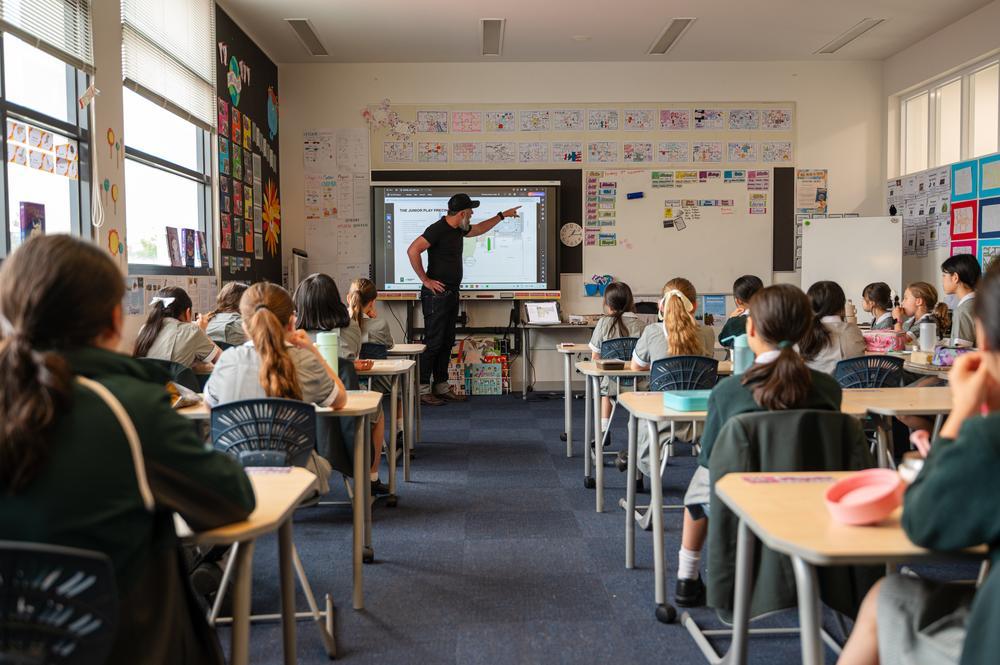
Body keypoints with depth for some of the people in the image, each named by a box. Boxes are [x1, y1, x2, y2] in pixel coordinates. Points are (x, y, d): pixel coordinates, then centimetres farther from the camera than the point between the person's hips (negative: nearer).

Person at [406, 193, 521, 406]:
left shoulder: (459, 229, 14)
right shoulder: (437, 229, -15)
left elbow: (479, 229, 35)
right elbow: (412, 251, -23)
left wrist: (502, 215, 36)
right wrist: (425, 280, -19)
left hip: (452, 293, 9)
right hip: (437, 294, -9)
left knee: (447, 342, 11)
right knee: (433, 342, -7)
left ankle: (441, 386, 19)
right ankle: (422, 390, -1)